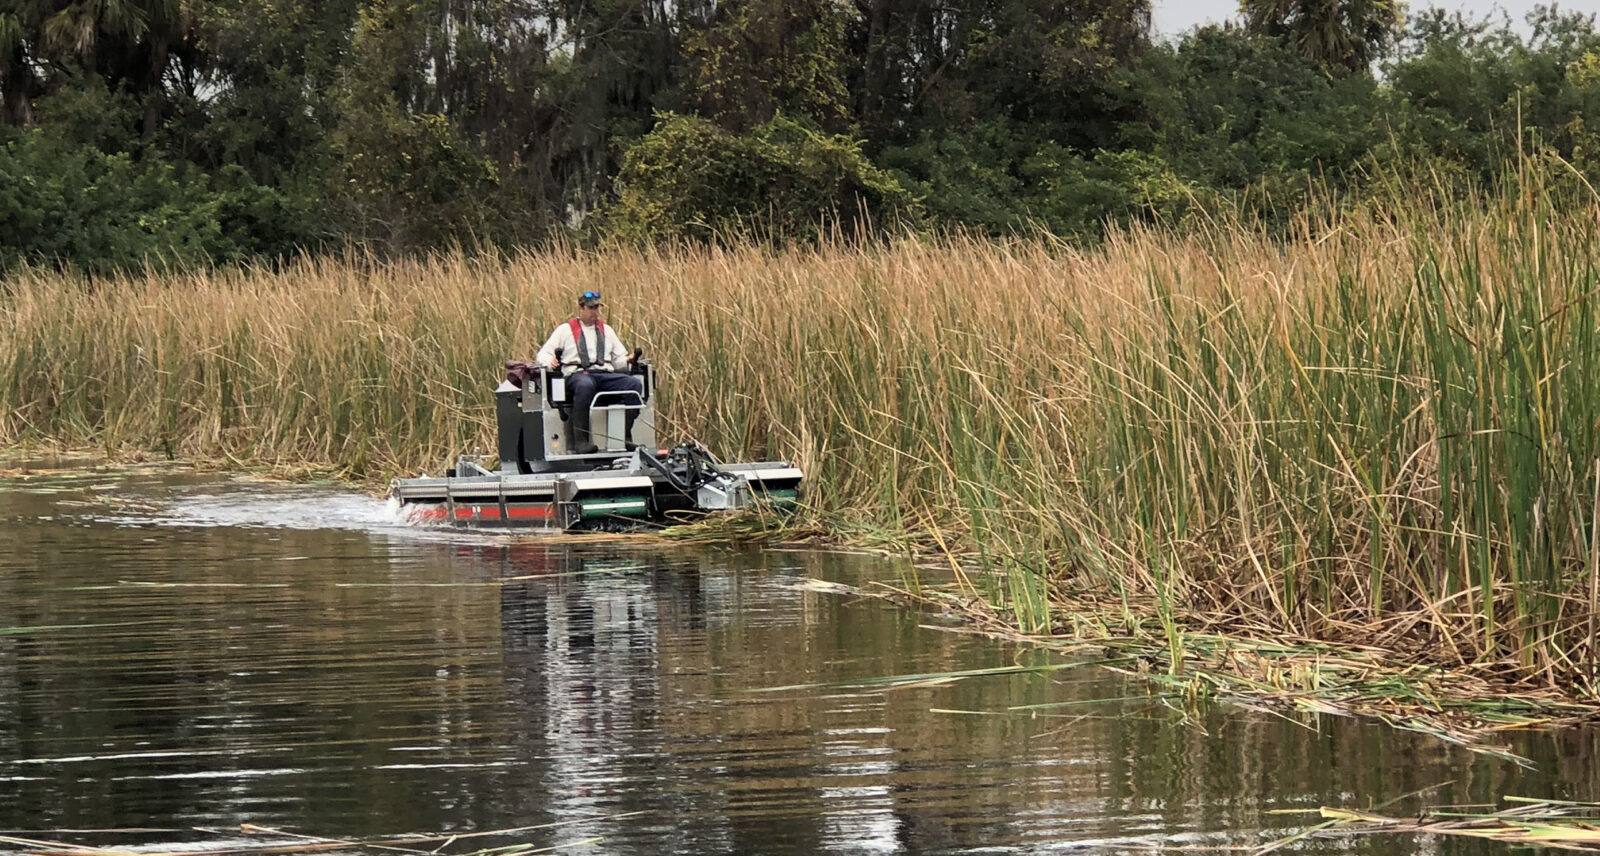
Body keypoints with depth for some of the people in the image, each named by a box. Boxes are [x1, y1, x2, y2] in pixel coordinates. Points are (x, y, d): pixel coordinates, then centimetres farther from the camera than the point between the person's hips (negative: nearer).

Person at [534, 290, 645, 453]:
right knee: (585, 385, -42)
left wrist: (629, 360, 0)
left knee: (635, 383, -26)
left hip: (605, 374, 4)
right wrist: (550, 362, -13)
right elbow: (543, 354, 12)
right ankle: (580, 440, -41)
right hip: (577, 374, -4)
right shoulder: (565, 330, 17)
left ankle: (625, 435, -27)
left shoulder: (606, 330, 29)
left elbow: (620, 360, 25)